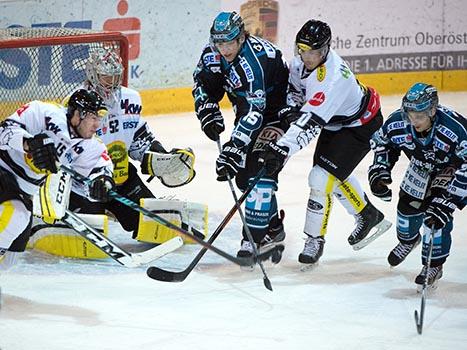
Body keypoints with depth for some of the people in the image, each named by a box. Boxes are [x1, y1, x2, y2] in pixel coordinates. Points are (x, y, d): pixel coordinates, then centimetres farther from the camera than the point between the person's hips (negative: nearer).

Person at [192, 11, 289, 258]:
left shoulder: (255, 62, -36)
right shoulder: (213, 52, -12)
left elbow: (253, 112, -41)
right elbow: (203, 82, 7)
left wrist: (233, 148, -46)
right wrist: (207, 111, -10)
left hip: (278, 111, -9)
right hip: (247, 109, 9)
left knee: (260, 171, -21)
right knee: (242, 173, 10)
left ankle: (253, 238, -20)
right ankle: (273, 227, 28)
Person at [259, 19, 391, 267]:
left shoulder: (333, 78, -40)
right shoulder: (302, 60, -14)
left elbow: (310, 122, -46)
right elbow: (294, 86, 5)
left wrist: (282, 148, -52)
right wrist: (289, 107, -15)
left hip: (360, 127, -9)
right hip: (334, 123, 9)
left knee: (321, 178, -14)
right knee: (335, 173, 23)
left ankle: (315, 239, 1)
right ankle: (369, 216, 43)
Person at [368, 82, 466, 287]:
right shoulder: (397, 122, -29)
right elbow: (382, 142, -5)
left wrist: (446, 203, -42)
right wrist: (379, 172, -15)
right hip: (422, 165, 5)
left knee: (436, 214, -17)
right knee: (408, 203, 7)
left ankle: (434, 264, 3)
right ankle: (408, 240, 42)